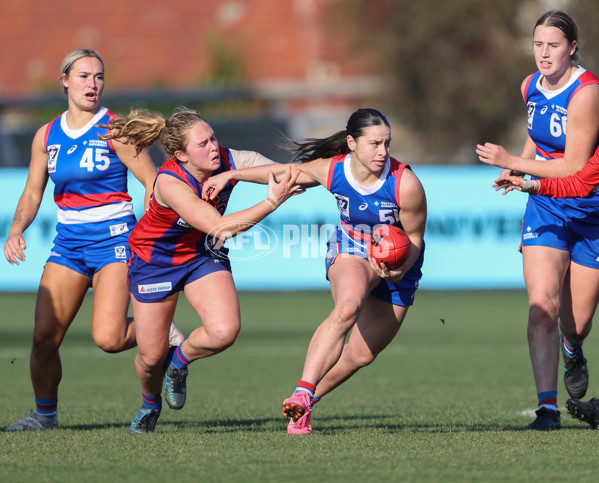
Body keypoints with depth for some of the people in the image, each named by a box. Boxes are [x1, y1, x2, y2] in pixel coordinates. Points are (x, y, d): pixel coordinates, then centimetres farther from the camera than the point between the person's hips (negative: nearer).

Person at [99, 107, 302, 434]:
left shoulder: (229, 162, -21)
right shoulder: (169, 183, -35)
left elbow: (289, 174, -12)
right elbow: (219, 228, -42)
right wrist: (272, 202, -45)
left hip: (203, 255, 4)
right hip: (155, 260, -3)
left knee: (224, 331, -23)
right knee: (151, 357, 5)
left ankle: (179, 362, 12)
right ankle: (150, 403, 43)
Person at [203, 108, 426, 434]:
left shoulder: (406, 185, -25)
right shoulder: (330, 170, -17)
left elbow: (415, 237, -12)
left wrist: (399, 270, -32)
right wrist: (230, 175, 6)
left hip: (398, 264, 0)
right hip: (350, 248, 0)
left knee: (361, 354, 0)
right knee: (347, 308, -35)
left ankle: (307, 399, 23)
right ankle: (301, 393, -40)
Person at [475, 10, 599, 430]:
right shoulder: (531, 88, 1)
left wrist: (512, 163, -20)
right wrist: (519, 172, 6)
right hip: (546, 208, 4)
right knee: (542, 308, -15)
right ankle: (547, 407, -15)